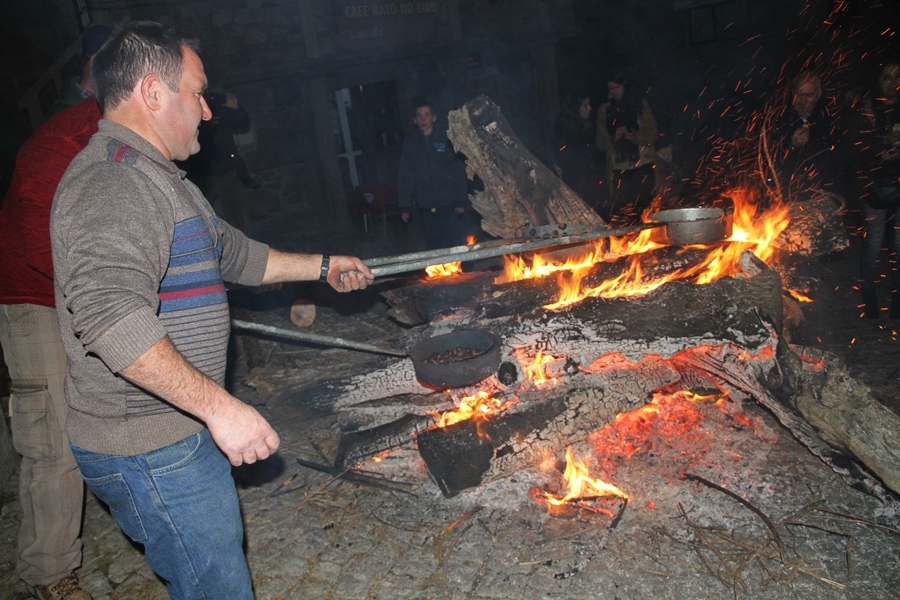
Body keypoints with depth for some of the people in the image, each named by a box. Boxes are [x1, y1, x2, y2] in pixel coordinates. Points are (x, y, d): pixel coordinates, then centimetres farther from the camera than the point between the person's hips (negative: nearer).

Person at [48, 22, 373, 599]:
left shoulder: (157, 177, 16)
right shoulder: (111, 182, -22)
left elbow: (230, 251, 25)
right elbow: (110, 316, -35)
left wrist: (322, 266, 26)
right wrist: (219, 406, -34)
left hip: (178, 429, 10)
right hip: (150, 451, -10)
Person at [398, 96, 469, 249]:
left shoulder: (446, 139, 0)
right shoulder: (409, 144, 7)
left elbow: (459, 171, -3)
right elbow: (405, 177, 7)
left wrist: (460, 200, -8)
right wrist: (404, 206, 3)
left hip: (448, 202, -2)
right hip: (426, 206, 2)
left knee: (454, 242, -3)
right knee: (434, 244, 6)